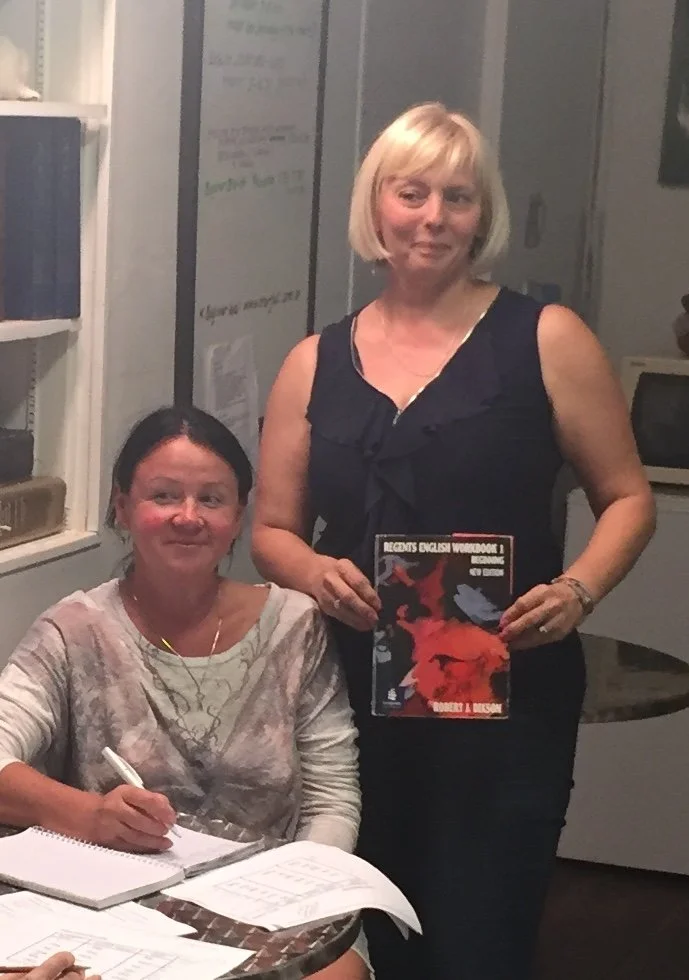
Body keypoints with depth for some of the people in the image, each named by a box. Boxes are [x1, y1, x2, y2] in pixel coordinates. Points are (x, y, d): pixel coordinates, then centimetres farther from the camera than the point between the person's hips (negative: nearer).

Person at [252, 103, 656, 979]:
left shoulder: (545, 340, -1)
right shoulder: (316, 364, 7)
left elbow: (627, 496, 2)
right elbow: (273, 530, 12)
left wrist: (579, 589, -15)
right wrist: (315, 572, -10)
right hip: (357, 699, 3)